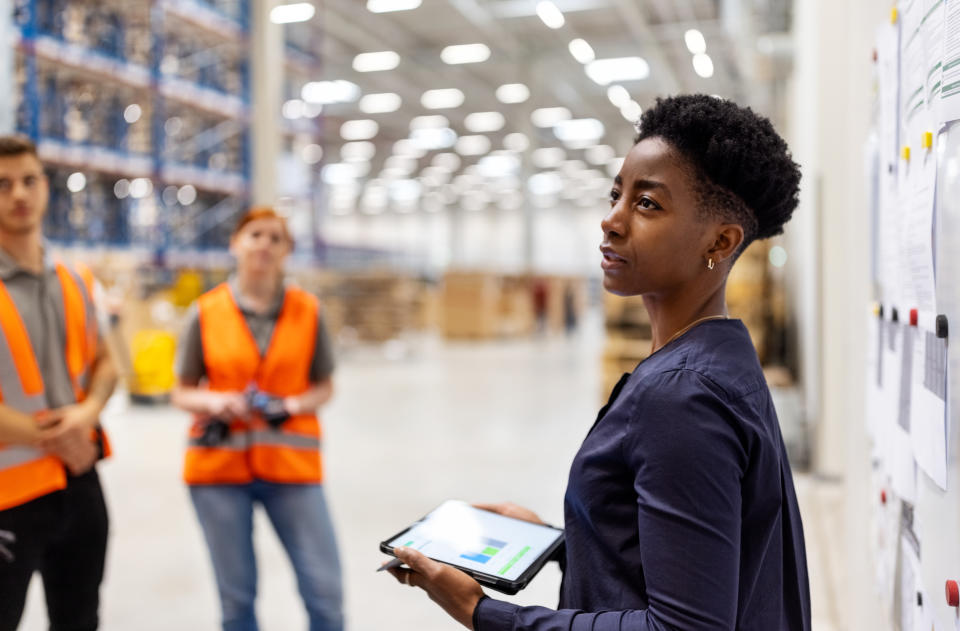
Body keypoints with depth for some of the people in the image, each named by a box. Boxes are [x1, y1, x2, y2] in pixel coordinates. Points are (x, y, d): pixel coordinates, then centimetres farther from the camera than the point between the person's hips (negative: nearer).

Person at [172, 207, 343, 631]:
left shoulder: (307, 311, 2)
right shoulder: (206, 313, 1)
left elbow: (324, 387, 9)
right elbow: (182, 393, 7)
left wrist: (291, 406, -11)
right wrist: (213, 402, -14)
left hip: (291, 465, 0)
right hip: (219, 465, 0)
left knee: (324, 589, -5)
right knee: (236, 596, 6)